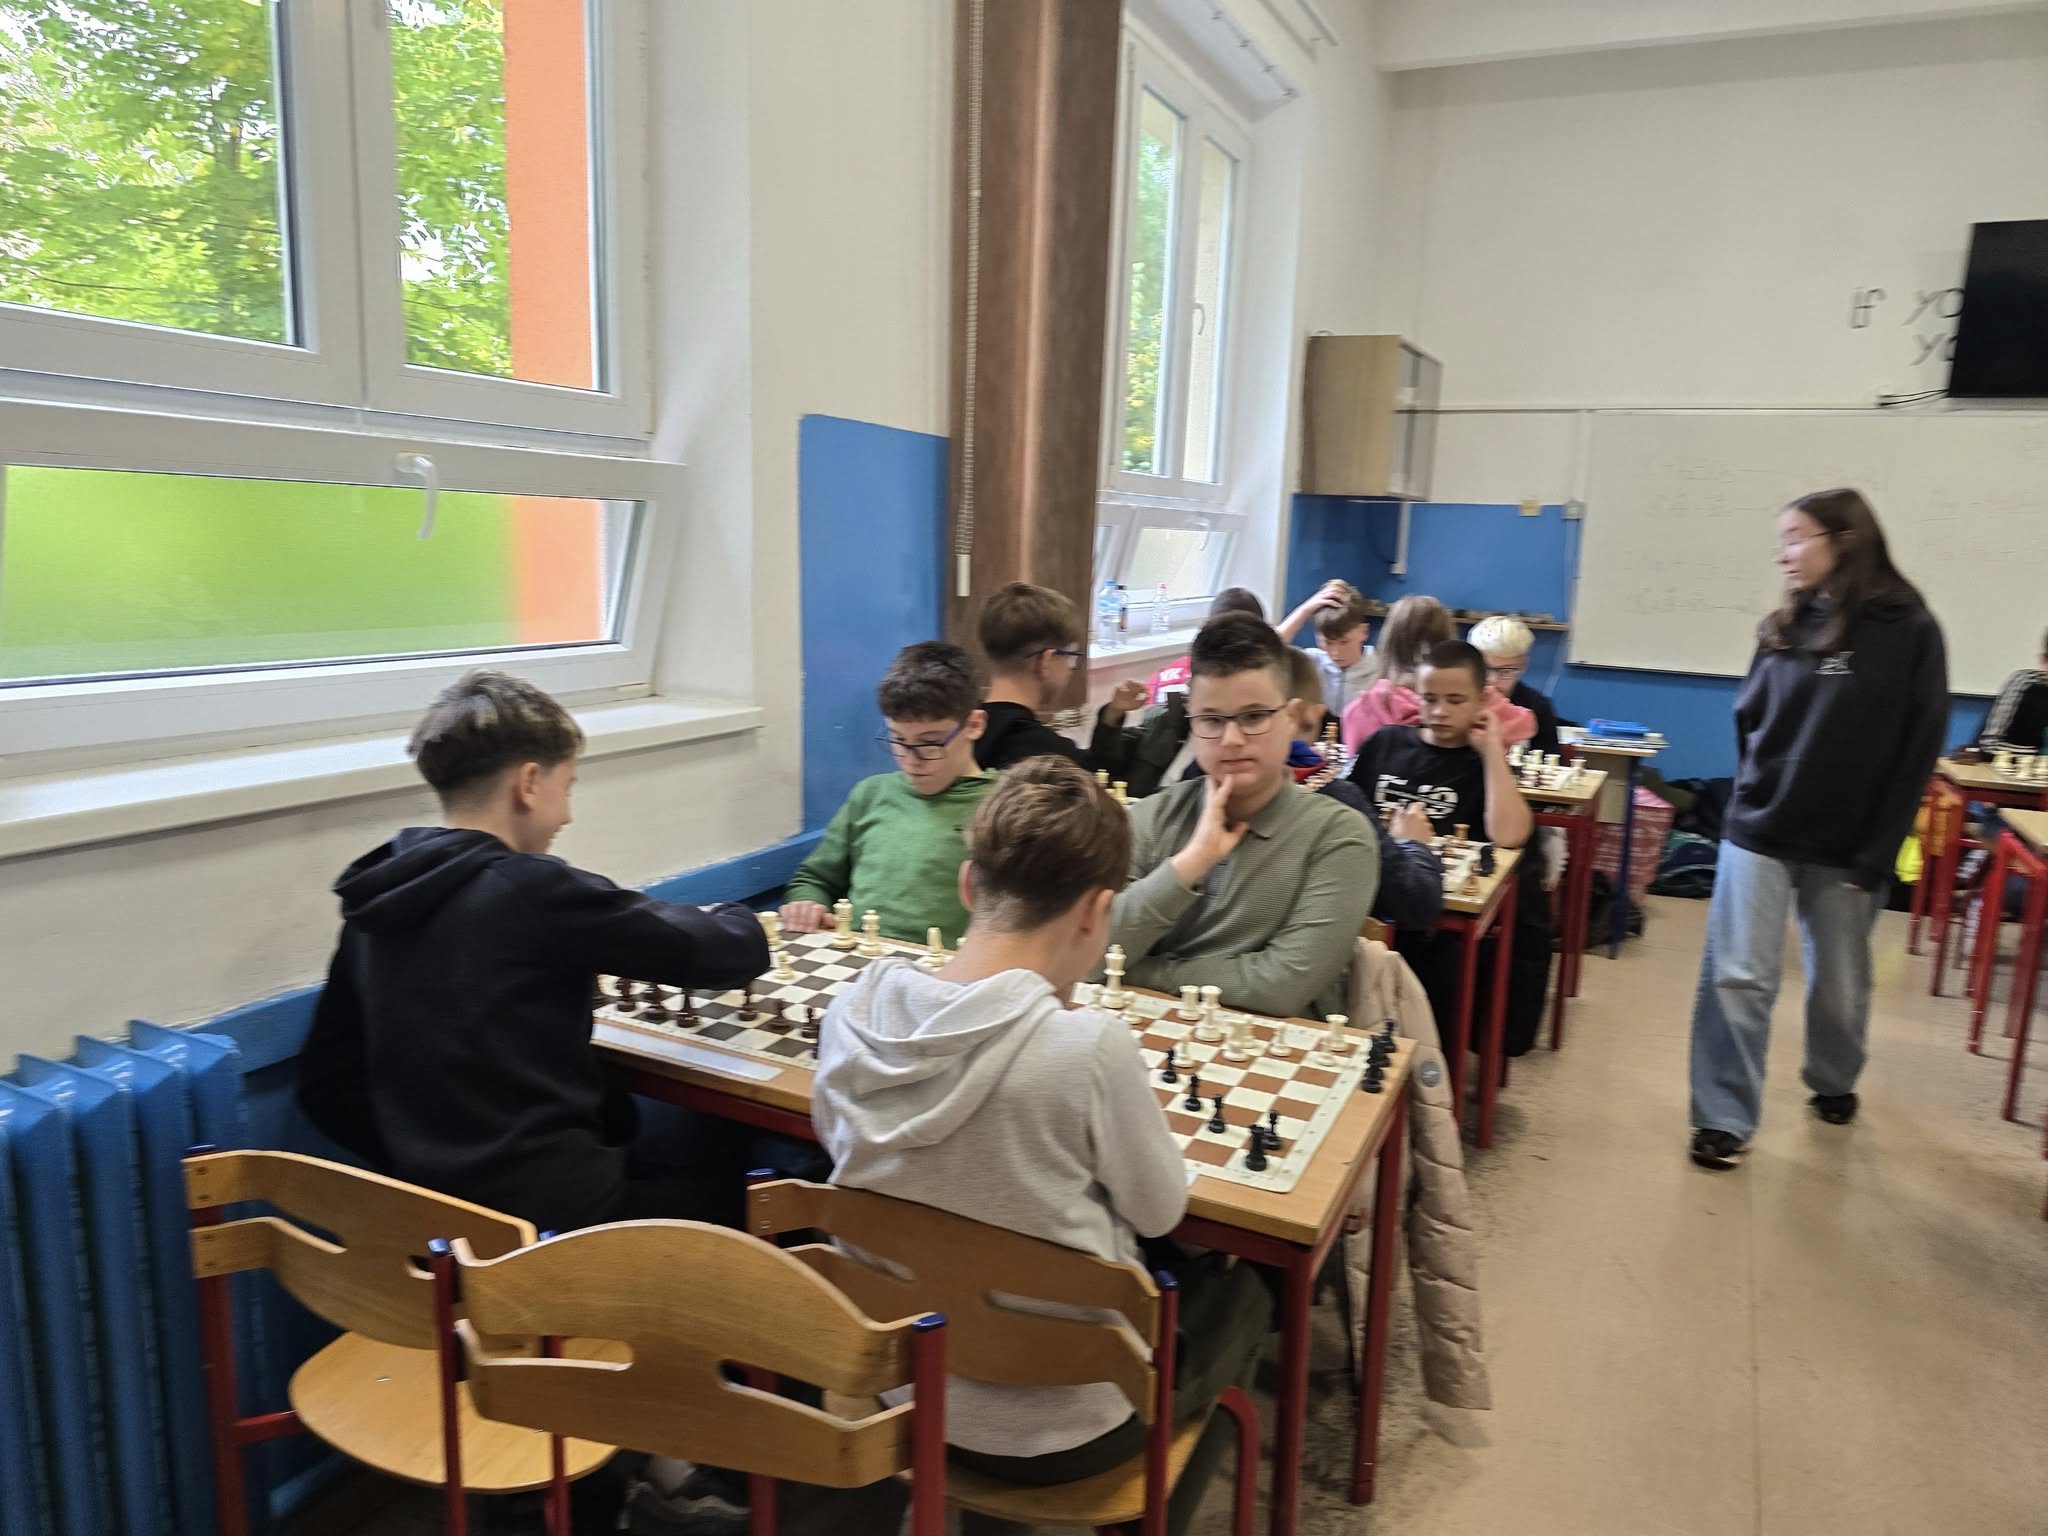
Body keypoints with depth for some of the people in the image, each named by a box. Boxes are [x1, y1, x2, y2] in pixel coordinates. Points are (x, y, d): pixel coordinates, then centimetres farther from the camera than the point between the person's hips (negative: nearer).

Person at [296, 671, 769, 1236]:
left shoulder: (377, 899, 3)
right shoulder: (531, 890, -18)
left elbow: (324, 1085, 9)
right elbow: (737, 951, -13)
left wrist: (427, 1177, 13)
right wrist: (722, 917, 9)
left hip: (435, 1209, 8)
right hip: (550, 1213, -7)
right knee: (744, 1175, 14)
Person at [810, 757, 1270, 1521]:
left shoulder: (851, 1012, -15)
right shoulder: (1088, 1046, -31)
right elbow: (1161, 1208, -14)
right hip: (1052, 1427, -5)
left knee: (1158, 1259, 30)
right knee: (1239, 1294, 24)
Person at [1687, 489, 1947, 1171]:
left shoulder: (1908, 631, -7)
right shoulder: (1784, 627, 2)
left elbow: (1917, 752, -7)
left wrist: (1876, 853, -10)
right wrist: (1750, 796, 1)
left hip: (1845, 847, -2)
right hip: (1759, 832, 2)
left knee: (1840, 984, 15)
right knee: (1737, 978, -2)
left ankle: (1833, 1082, 41)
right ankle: (1724, 1117, 7)